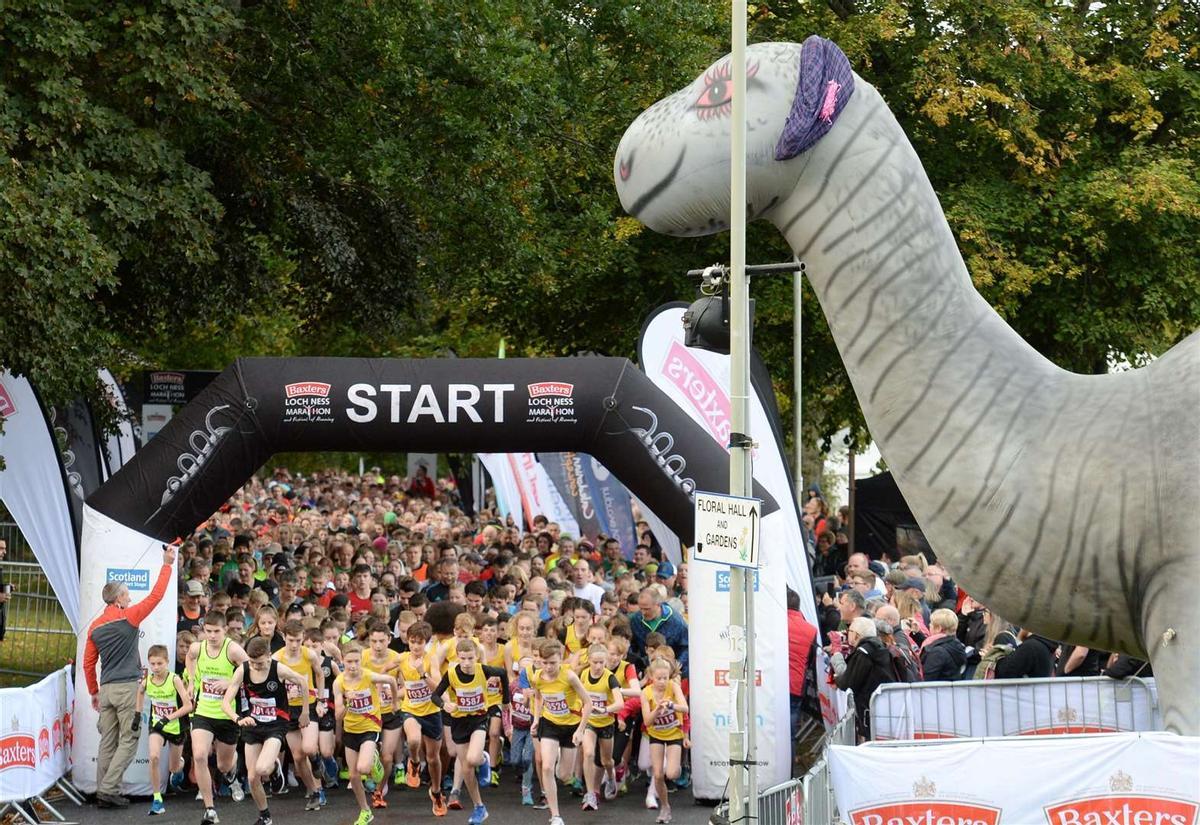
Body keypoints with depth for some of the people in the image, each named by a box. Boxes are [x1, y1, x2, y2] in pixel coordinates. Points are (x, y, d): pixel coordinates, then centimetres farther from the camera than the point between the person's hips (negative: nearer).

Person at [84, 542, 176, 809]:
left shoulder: (95, 626, 10)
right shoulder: (128, 617, -6)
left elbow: (88, 663, 13)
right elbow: (156, 596, -5)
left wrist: (94, 692, 22)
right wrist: (167, 565, 2)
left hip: (106, 688, 6)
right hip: (127, 687, -6)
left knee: (108, 742, 8)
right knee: (128, 740, -3)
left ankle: (103, 792, 6)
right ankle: (108, 789, -12)